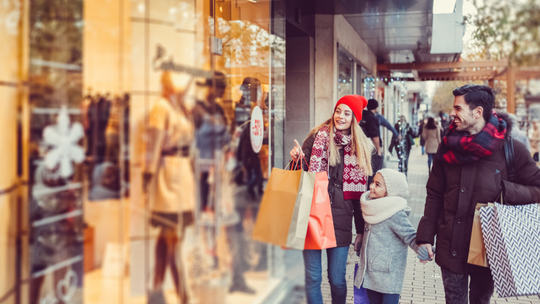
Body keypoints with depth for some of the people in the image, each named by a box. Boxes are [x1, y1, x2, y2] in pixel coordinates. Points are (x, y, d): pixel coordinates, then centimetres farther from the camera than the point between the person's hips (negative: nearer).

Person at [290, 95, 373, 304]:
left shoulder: (362, 147, 8)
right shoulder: (320, 136, 0)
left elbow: (360, 191, 9)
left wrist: (362, 229, 9)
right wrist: (298, 158, -20)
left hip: (340, 220, 2)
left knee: (337, 279, 6)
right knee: (313, 277, 3)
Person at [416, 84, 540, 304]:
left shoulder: (511, 149, -9)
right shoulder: (448, 146, 1)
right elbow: (434, 195, 4)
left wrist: (506, 191, -22)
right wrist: (425, 237, -1)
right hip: (450, 248, 2)